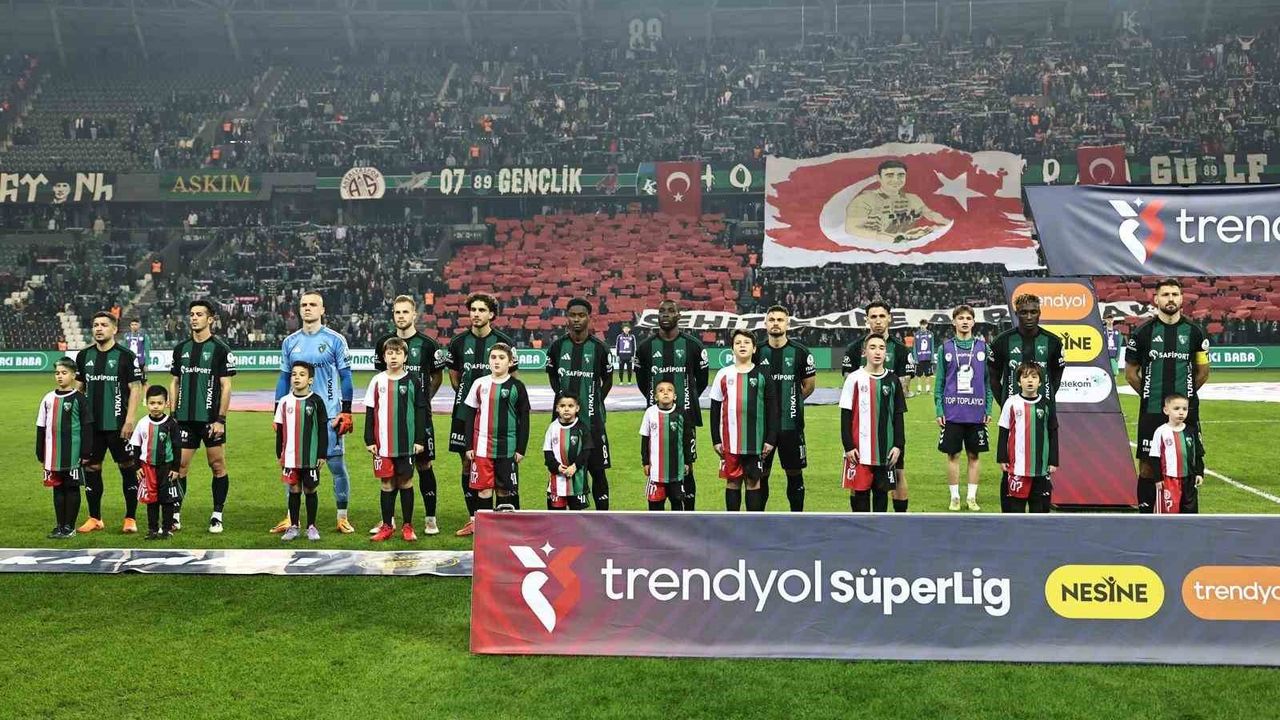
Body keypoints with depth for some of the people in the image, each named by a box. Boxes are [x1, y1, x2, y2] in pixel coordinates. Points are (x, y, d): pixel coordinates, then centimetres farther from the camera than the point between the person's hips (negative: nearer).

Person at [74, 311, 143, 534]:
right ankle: (94, 518, 18)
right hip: (91, 424, 5)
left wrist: (130, 420, -13)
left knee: (128, 468, 1)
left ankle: (131, 518, 9)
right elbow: (79, 388, 18)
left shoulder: (126, 356, -4)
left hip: (118, 424, -5)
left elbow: (135, 389, -6)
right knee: (90, 468, 7)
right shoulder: (83, 356, 10)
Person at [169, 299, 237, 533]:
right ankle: (175, 514, 13)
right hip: (185, 418, 4)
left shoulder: (221, 349, -4)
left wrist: (221, 420, -12)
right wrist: (173, 415, 7)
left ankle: (217, 515, 11)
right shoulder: (181, 348, 11)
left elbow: (226, 386, -6)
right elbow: (174, 383, 15)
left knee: (217, 465, 2)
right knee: (180, 466, 4)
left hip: (211, 418, -4)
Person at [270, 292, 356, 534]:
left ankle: (343, 519, 9)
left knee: (337, 465, -1)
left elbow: (345, 378, -1)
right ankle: (291, 518, 18)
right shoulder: (290, 342, 10)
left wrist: (346, 412, -6)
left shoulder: (335, 340, -2)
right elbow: (284, 379, 15)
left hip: (329, 415, -4)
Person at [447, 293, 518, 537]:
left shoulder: (504, 342, -2)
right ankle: (473, 519, 16)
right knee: (468, 465, 6)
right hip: (465, 413, 3)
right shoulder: (459, 342, 5)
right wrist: (465, 395, 10)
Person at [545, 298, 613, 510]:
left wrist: (595, 402, 4)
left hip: (592, 420, -2)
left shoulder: (599, 347, -2)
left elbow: (607, 380, 10)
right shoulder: (557, 346, 3)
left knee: (597, 470, 2)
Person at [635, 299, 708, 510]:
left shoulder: (692, 345, 0)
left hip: (685, 416, -1)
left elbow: (702, 379, 11)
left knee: (686, 468, 2)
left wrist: (687, 400, 10)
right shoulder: (646, 346, 4)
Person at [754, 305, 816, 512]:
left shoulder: (800, 352, -2)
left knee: (795, 474, 6)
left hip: (791, 424, -1)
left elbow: (810, 385, 9)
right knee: (760, 475, 7)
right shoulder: (757, 352, 3)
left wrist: (792, 402, 8)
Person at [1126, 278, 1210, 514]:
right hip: (1152, 412, -1)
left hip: (1186, 412, 1)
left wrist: (1185, 395, 8)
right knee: (1147, 468, 3)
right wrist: (1149, 395, 6)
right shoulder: (1143, 333, 0)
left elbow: (1203, 372, 13)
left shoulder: (1194, 332, 4)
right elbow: (1131, 373, 8)